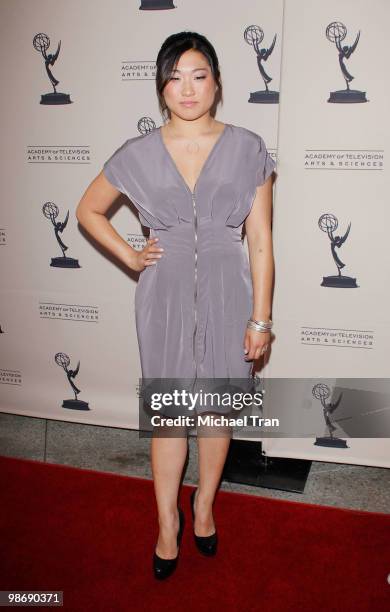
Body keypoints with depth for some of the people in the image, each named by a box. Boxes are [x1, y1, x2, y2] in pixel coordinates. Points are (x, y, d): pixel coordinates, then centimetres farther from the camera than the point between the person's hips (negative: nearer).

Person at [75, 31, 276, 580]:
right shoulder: (138, 154, -1)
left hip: (227, 296, 0)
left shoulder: (248, 150, -3)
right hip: (166, 297, 1)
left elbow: (260, 242, -4)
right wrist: (130, 256, 1)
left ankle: (204, 504, 39)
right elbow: (88, 210, 13)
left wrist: (261, 318, -5)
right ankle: (168, 521, 31)